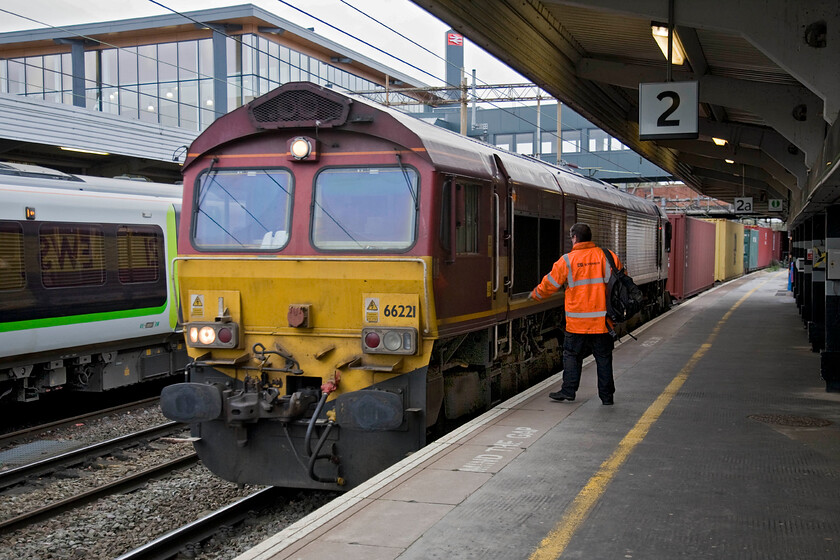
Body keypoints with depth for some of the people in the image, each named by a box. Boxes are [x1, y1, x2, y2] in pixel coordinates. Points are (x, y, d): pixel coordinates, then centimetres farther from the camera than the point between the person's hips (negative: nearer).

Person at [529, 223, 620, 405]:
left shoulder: (567, 260, -5)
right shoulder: (608, 256, 0)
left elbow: (550, 284, 5)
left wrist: (535, 294, 24)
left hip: (577, 321, -2)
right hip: (603, 320, 2)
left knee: (572, 354, 11)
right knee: (603, 357, 9)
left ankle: (568, 390, 10)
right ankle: (606, 395, 11)